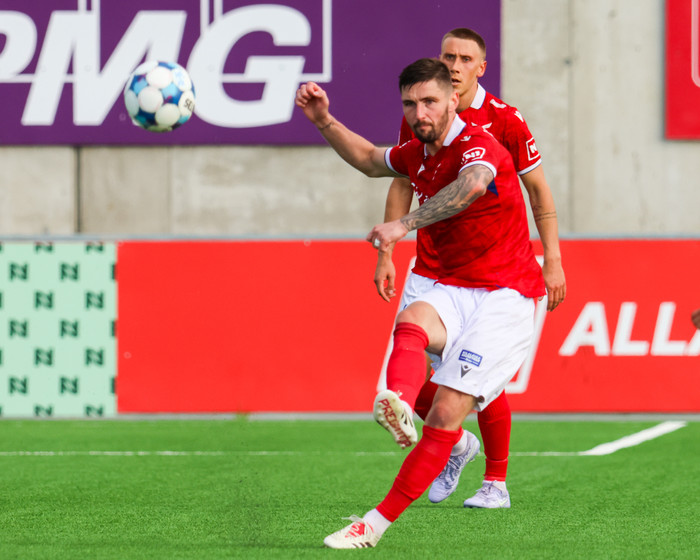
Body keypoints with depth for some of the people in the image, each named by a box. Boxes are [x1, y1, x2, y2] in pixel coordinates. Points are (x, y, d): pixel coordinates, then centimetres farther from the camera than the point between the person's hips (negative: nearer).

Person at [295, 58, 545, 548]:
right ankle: (398, 406, -59)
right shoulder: (418, 154, 11)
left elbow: (474, 183, -42)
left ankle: (379, 520, -15)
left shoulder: (477, 144, -16)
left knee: (448, 411, -17)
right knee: (412, 322, -31)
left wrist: (405, 223, -51)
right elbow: (370, 160, 35)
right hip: (455, 291, 7)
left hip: (506, 296, -7)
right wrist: (325, 121, 19)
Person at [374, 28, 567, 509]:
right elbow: (402, 186, 12)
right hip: (429, 268, 4)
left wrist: (552, 260, -6)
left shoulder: (504, 120, -8)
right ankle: (455, 445, 25)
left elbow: (539, 190, -1)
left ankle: (496, 484, 10)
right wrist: (386, 253, 6)